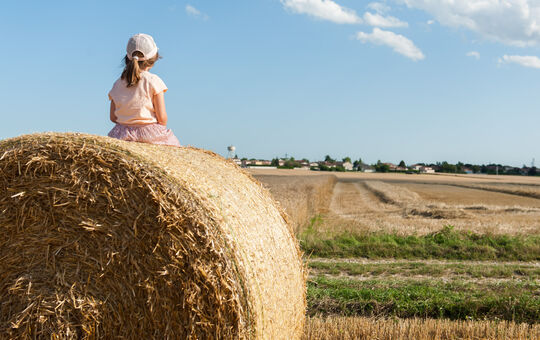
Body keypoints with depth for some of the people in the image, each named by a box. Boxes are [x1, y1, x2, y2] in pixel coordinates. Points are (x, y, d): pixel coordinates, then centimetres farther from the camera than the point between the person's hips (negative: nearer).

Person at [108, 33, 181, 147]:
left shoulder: (118, 83, 8)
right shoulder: (154, 81, -5)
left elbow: (113, 117, 9)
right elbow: (162, 117, -6)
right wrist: (160, 132, 13)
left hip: (123, 135, 4)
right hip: (150, 134, -4)